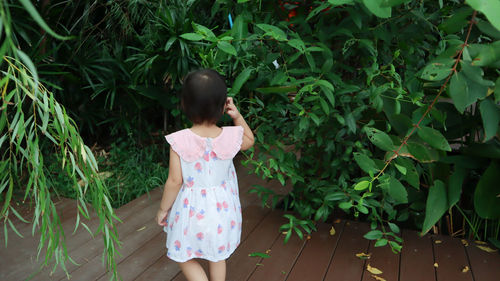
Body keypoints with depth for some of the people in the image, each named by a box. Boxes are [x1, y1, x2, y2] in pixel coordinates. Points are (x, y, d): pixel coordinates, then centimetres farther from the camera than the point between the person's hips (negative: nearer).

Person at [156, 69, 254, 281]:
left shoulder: (179, 141, -22)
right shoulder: (231, 137, -15)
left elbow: (175, 182, -16)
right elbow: (250, 141, 10)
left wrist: (163, 209, 0)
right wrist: (237, 116, -1)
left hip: (191, 209, -3)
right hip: (222, 208, 3)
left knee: (184, 257, 19)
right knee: (218, 256, 25)